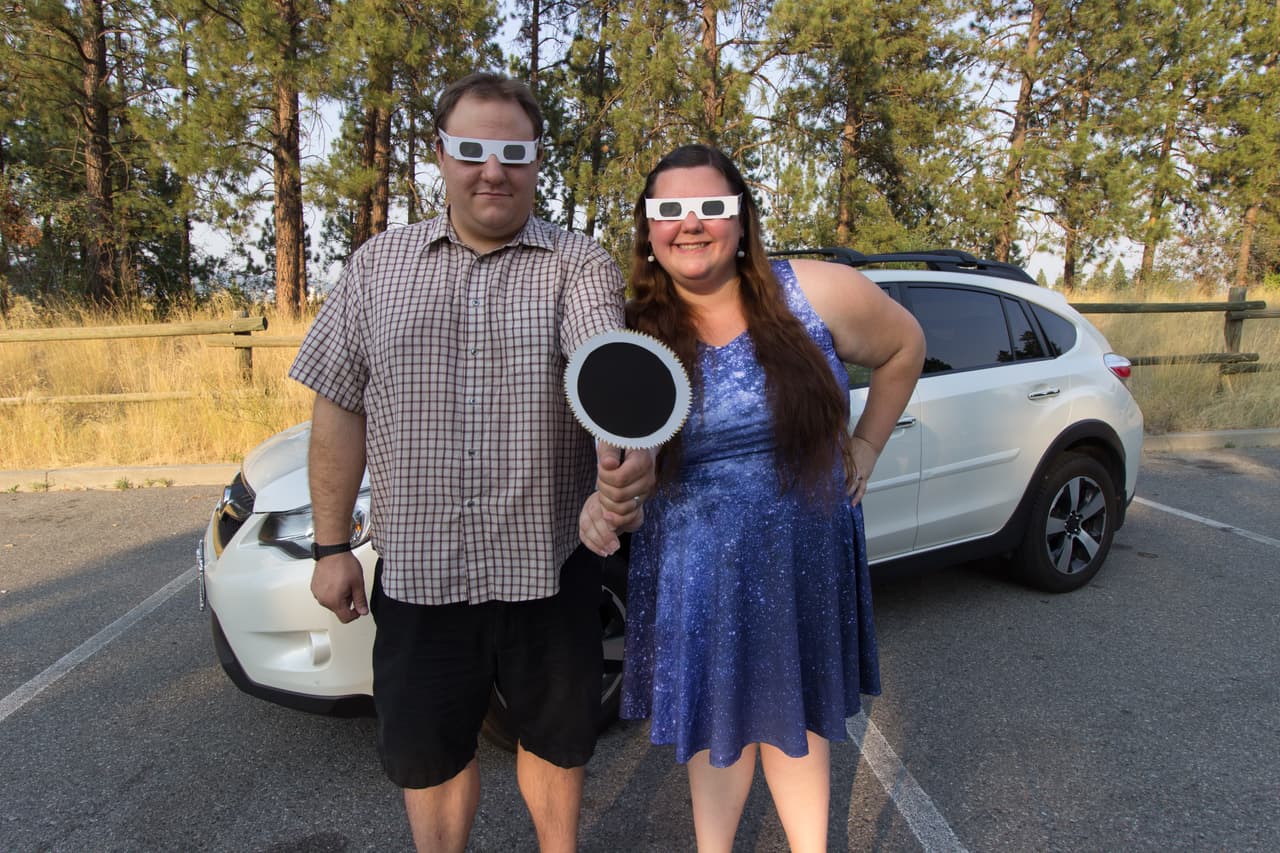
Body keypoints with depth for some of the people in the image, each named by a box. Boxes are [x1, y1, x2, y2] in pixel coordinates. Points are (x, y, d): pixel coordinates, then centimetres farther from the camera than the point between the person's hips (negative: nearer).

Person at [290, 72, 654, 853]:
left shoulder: (580, 266, -4)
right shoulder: (378, 265, 4)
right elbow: (340, 409, 5)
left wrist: (629, 452, -46)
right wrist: (332, 545, 3)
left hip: (548, 563, -1)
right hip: (417, 568, 2)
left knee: (556, 737, 18)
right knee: (425, 752, 16)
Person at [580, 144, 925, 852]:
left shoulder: (820, 294, -10)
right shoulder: (634, 337, -6)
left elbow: (904, 346, 8)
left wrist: (866, 444, 7)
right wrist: (603, 502, -22)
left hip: (802, 558, 0)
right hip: (691, 571, 1)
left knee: (793, 722, 17)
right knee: (714, 722, 18)